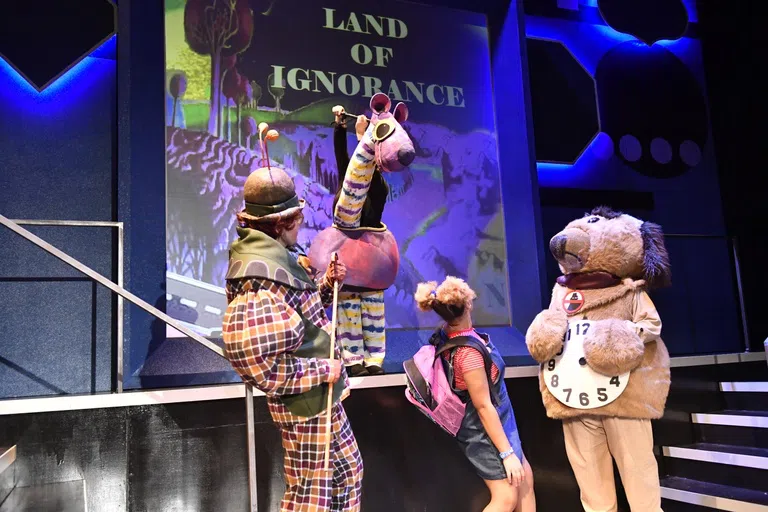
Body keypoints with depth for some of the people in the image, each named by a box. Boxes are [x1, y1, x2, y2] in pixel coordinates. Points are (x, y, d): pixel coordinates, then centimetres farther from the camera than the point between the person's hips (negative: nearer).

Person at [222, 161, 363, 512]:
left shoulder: (275, 257, 6)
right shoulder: (262, 274, -28)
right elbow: (253, 356, -36)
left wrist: (327, 285, 2)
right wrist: (322, 370, -25)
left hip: (318, 394, 10)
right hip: (305, 401, -10)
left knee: (345, 471, 24)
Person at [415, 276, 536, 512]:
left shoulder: (446, 332, -9)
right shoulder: (468, 352, -32)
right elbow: (483, 407, -25)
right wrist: (506, 453, -20)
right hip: (485, 430, -9)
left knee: (525, 479, 17)